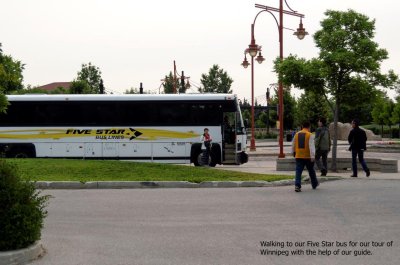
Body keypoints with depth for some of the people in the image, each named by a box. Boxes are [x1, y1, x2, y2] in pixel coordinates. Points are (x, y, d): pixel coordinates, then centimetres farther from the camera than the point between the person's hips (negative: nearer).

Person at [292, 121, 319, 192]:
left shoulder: (297, 134, 6)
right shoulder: (310, 135, -7)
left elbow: (293, 145, 15)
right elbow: (311, 146, -17)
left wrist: (294, 153, 31)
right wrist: (312, 156, -21)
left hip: (298, 156, 2)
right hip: (307, 157, -2)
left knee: (298, 171, -1)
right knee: (311, 171, 16)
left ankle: (297, 185, -18)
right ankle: (314, 184, 33)